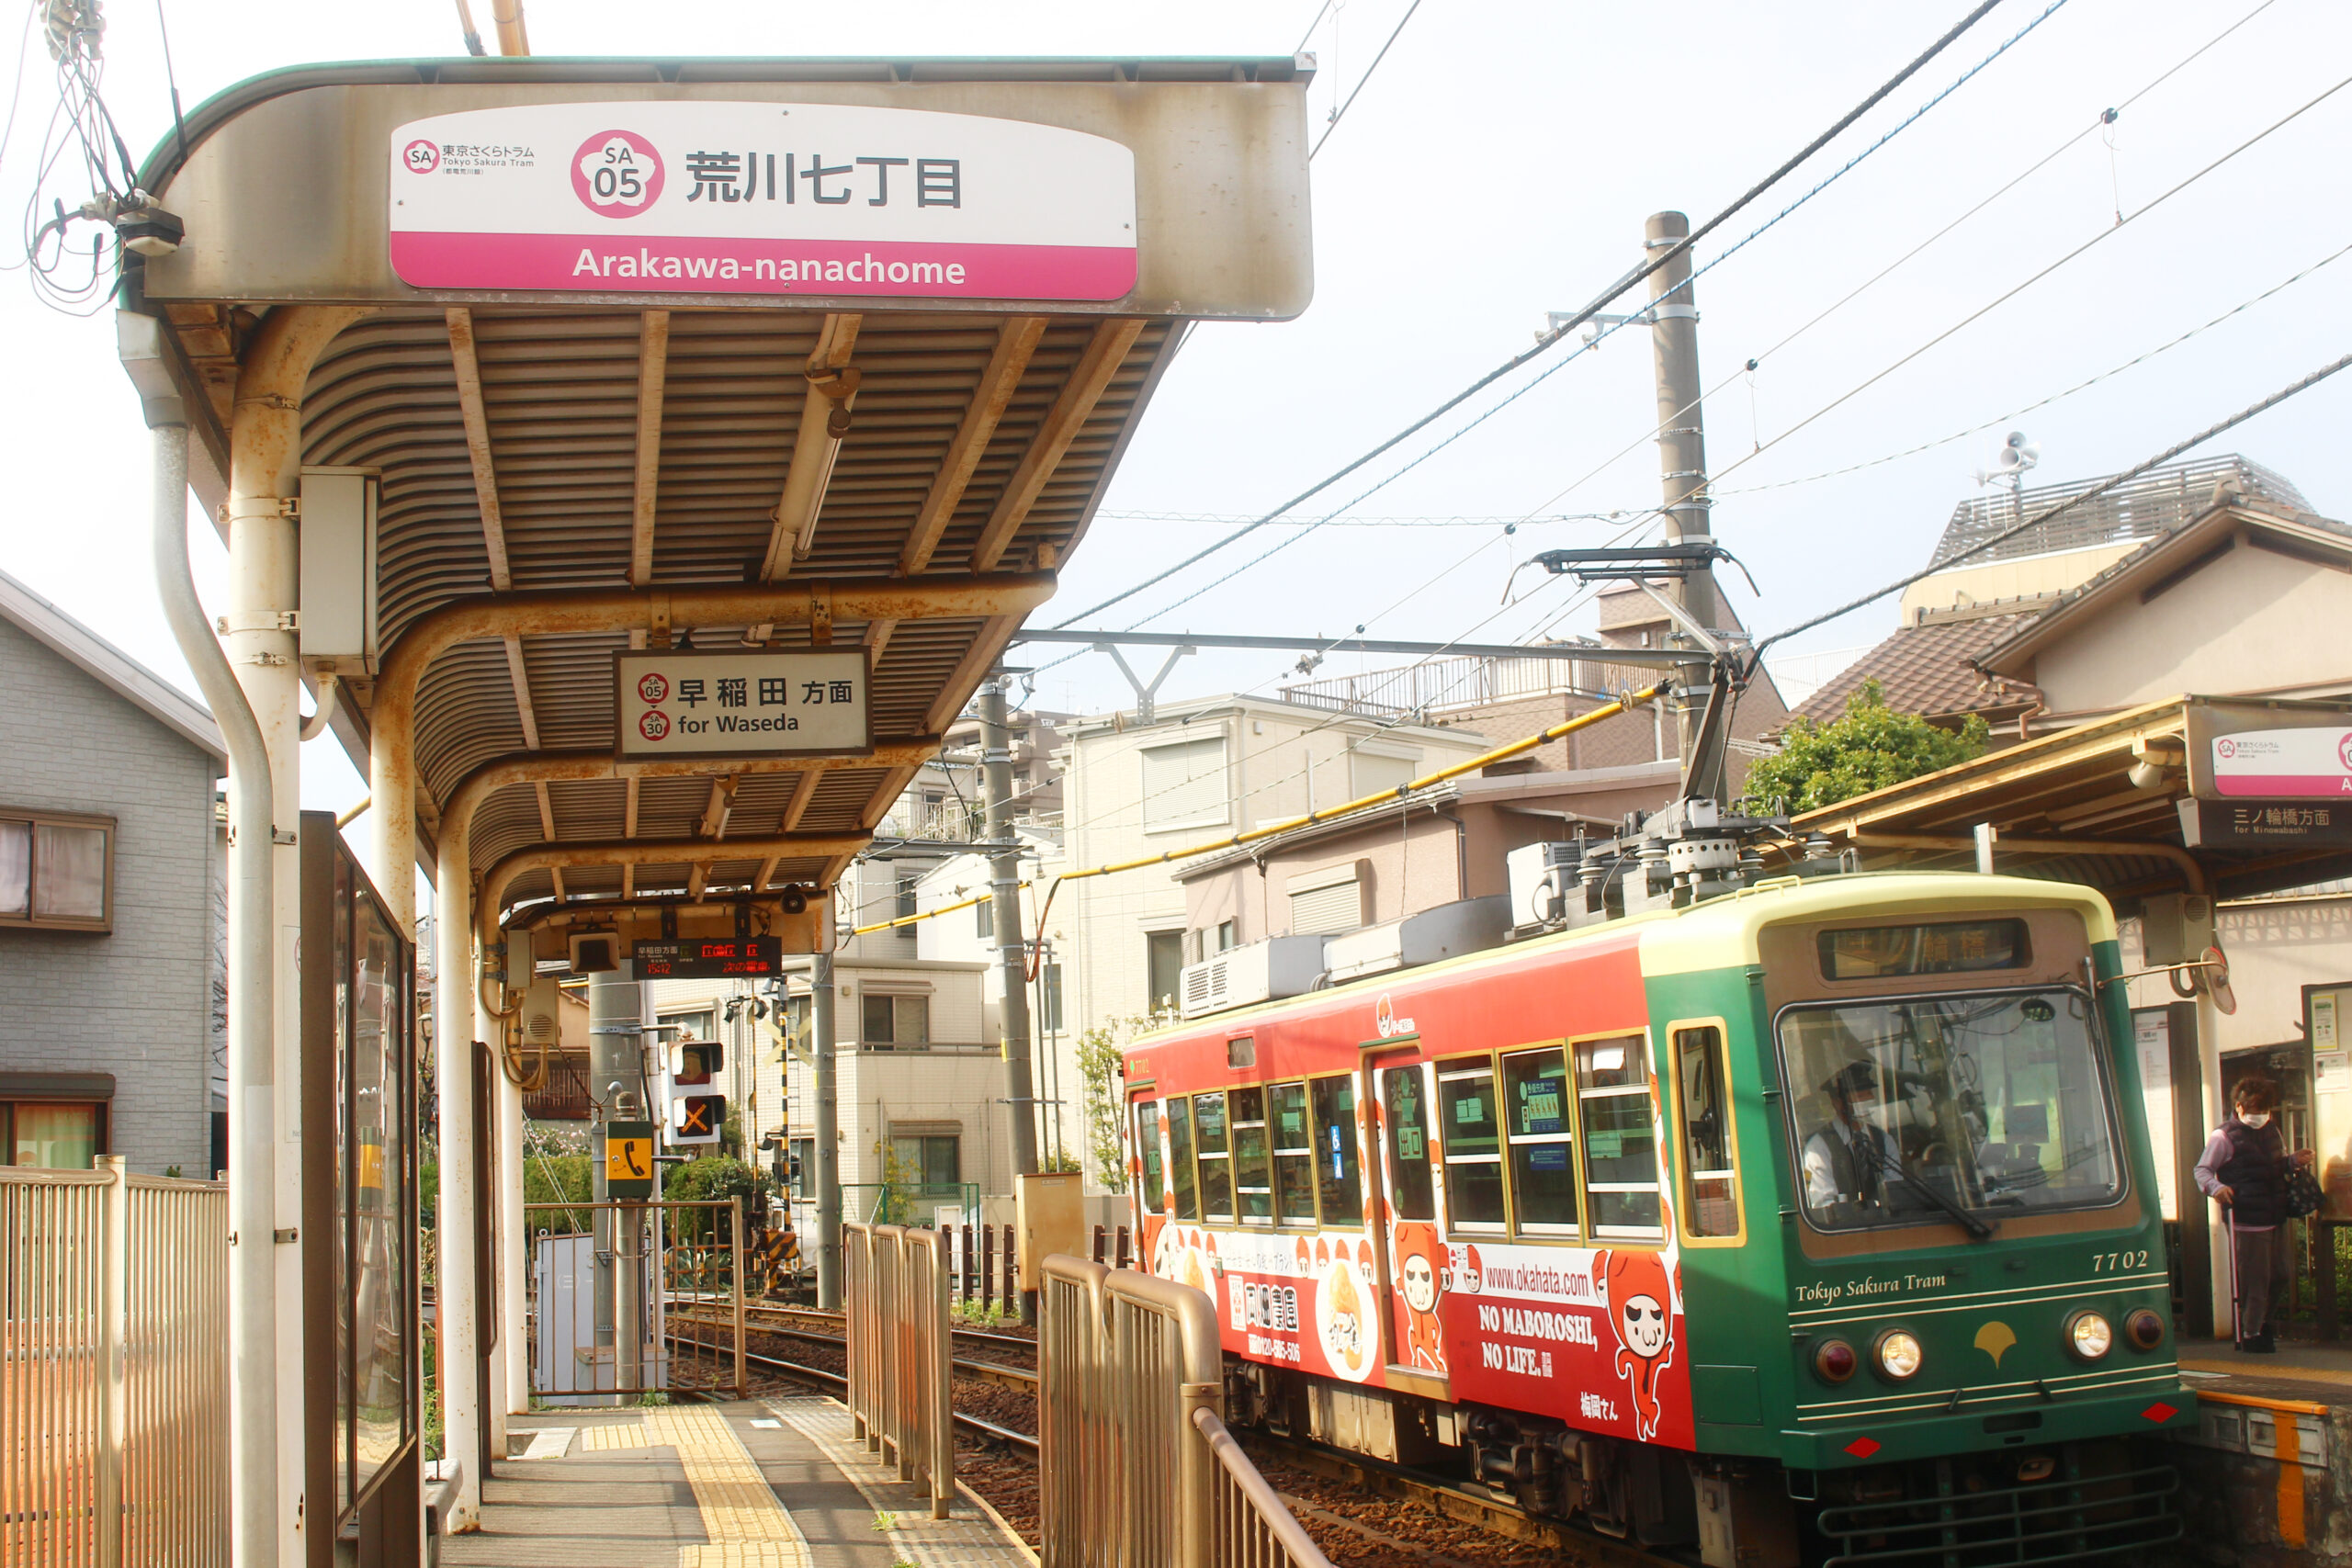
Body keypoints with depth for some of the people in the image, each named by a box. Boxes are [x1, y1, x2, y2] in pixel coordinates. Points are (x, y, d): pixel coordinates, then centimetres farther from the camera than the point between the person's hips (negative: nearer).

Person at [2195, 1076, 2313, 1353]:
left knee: (2279, 1278, 14)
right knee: (2255, 1281, -4)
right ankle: (2250, 1335, 7)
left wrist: (2294, 1160, 8)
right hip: (2248, 1223, -7)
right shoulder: (2224, 1137, -8)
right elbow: (2202, 1170, -7)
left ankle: (2263, 1322, 34)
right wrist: (2214, 1187, -26)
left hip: (2276, 1219, 7)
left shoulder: (2271, 1131, 15)